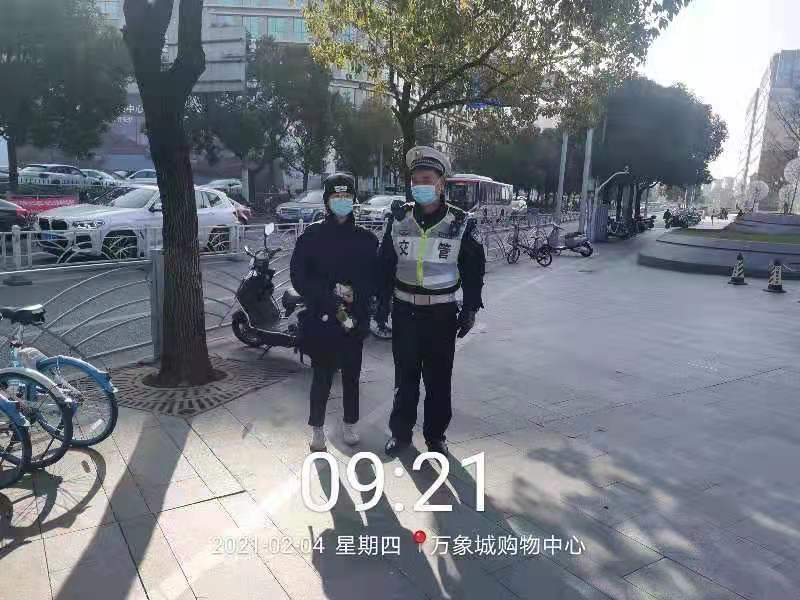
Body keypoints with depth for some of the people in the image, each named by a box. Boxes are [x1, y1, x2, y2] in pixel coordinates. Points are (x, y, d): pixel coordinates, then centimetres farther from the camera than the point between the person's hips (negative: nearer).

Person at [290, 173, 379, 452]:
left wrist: (356, 293, -15)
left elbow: (376, 278, 3)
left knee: (351, 374, 12)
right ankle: (317, 428, 21)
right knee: (322, 376, 3)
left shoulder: (366, 239, 5)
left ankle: (349, 424, 30)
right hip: (320, 318, -2)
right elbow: (299, 277, -5)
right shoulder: (312, 235, 0)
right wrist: (329, 296, -16)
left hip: (355, 319, 2)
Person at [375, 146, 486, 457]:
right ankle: (400, 432, 25)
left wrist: (470, 309, -2)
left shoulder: (461, 223, -4)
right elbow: (385, 264, 7)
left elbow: (474, 270, 2)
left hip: (442, 314, -1)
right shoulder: (399, 219, 1)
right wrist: (382, 303, 4)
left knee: (439, 379, 7)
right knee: (405, 376, 10)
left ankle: (435, 435, 23)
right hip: (405, 311, 2)